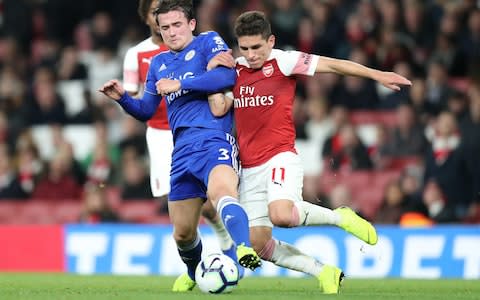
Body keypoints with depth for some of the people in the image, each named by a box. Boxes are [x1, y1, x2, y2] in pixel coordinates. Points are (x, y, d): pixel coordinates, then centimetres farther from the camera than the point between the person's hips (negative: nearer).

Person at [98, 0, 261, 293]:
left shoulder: (208, 42, 5)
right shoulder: (158, 63, 23)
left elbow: (227, 76, -14)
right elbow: (146, 110, 29)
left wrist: (179, 85, -14)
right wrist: (123, 97, 9)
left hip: (213, 139, -6)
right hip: (182, 150, 6)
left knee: (222, 191, -39)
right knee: (182, 233, 12)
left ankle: (246, 251, -59)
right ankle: (194, 273, 42)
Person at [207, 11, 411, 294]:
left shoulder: (283, 61, -5)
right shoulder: (234, 69, 9)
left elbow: (333, 65, -7)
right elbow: (218, 109, -1)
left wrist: (378, 75, -11)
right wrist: (212, 70, -7)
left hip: (279, 158, -6)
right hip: (249, 169, 6)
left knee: (281, 215, -33)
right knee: (258, 244, -3)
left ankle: (341, 217, -5)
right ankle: (324, 272, 12)